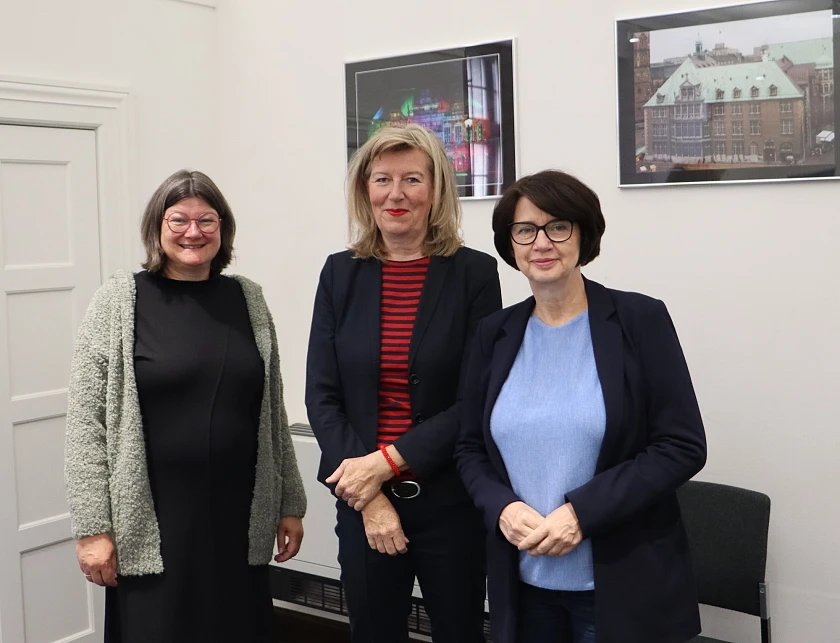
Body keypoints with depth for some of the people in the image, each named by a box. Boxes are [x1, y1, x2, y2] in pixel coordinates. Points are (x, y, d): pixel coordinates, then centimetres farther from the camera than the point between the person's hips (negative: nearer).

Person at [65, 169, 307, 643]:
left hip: (240, 520, 3)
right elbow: (86, 422, -7)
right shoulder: (119, 301, -4)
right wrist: (91, 528, -10)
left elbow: (272, 413, 10)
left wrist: (290, 503, 10)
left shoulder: (247, 298, 6)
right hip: (152, 525, -3)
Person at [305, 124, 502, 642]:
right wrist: (368, 496, -9)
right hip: (362, 501, 2)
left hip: (450, 501, -2)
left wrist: (388, 461, -16)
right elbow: (322, 395, 0)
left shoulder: (474, 273, -5)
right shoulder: (341, 274, 3)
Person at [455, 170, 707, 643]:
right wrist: (502, 507, -11)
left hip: (625, 583, -3)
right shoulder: (495, 334, 4)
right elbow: (471, 448, 9)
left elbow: (683, 446, -10)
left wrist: (582, 512, -18)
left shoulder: (640, 320, -7)